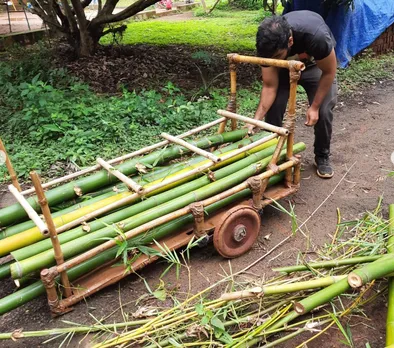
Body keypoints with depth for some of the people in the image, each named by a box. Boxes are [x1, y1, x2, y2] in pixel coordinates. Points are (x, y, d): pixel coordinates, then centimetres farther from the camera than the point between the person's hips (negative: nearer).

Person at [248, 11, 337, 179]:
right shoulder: (268, 46, -32)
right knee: (272, 107, -13)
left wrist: (314, 106, -21)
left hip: (316, 65, -2)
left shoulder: (316, 36, -43)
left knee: (323, 111, -15)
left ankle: (322, 157, 7)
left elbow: (329, 72, -25)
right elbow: (270, 86, -23)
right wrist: (256, 119, -33)